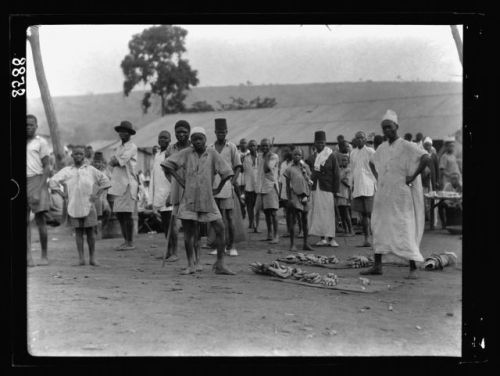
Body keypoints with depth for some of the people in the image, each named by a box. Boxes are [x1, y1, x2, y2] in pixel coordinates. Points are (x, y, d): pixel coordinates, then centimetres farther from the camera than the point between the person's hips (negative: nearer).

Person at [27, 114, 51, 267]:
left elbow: (47, 167, -2)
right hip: (22, 181, 4)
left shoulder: (41, 142, 2)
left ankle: (44, 256, 4)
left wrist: (39, 190, -11)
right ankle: (28, 255, -3)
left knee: (40, 219, -3)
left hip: (36, 180, -4)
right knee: (25, 220, -2)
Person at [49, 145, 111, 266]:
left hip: (88, 205, 0)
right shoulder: (66, 171, 6)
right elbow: (52, 181, 2)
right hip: (73, 206, 0)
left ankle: (92, 257, 7)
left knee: (90, 231, 1)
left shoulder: (91, 170, 7)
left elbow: (105, 181, 11)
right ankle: (81, 257, 5)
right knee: (78, 231, 2)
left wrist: (97, 195, 3)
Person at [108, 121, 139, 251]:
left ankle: (130, 243, -3)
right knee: (119, 214, 9)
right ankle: (126, 241, 17)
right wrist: (117, 161, -5)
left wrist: (115, 161, 5)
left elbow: (118, 161, -13)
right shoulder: (119, 147, 22)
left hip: (128, 184, -8)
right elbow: (111, 162, 12)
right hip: (118, 184, 8)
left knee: (127, 214, -8)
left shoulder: (132, 147, -5)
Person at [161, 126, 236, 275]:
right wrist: (179, 180, -1)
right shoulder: (186, 153, 1)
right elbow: (167, 164, 2)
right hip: (189, 199, 0)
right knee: (189, 232, 2)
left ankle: (220, 264, 4)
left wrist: (218, 189, 1)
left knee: (220, 229, -4)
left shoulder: (212, 153, -2)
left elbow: (227, 172, -3)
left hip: (207, 199, 0)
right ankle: (191, 265, 12)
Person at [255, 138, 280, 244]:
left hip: (270, 187, -7)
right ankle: (269, 234, 21)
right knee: (266, 212, 12)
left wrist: (267, 156, -12)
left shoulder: (274, 157, -7)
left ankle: (276, 236, -8)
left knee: (272, 212, -10)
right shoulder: (259, 157, 14)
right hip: (261, 187, 7)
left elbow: (267, 169, -20)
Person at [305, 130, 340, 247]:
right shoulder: (312, 157, 10)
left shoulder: (331, 156, 0)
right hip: (315, 189, 4)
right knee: (317, 213, 3)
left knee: (328, 212, -3)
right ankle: (322, 238, 9)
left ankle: (331, 238, 1)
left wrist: (335, 190, -6)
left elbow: (336, 174, -1)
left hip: (327, 189, -4)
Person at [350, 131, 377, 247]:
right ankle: (366, 239, 12)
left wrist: (376, 185, -9)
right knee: (363, 214, 7)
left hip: (369, 188, -5)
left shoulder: (370, 152, -3)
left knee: (370, 213, -7)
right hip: (357, 188, 5)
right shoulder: (353, 153, 13)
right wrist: (353, 185, 16)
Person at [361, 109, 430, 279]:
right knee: (379, 227, 8)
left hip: (401, 195, -7)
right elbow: (372, 163, 29)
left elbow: (426, 158, -21)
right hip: (383, 194, 7)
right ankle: (377, 265, 16)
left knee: (405, 229, -7)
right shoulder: (382, 148, 11)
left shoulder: (407, 146, -9)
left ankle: (413, 268, -2)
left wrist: (412, 177, -19)